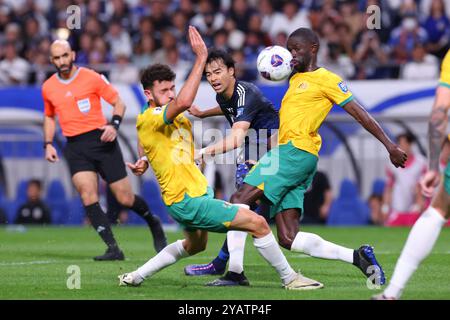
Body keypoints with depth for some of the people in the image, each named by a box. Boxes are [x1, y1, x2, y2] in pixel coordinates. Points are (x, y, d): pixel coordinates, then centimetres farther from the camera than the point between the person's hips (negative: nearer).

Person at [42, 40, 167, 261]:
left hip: (101, 140, -3)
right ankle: (113, 249, -17)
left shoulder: (92, 78, -3)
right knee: (88, 195, -19)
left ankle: (153, 223, 30)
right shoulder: (48, 88, 8)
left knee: (125, 199, -2)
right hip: (75, 148, 3)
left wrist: (114, 124, -15)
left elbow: (119, 103, 2)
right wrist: (48, 144, 12)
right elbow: (49, 117, 25)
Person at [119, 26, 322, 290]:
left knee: (195, 244, 34)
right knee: (258, 223, -12)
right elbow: (183, 102, -39)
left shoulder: (179, 119, 6)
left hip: (199, 191, 11)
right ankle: (289, 278, 2)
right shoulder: (147, 120, -21)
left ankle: (136, 276, 39)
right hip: (187, 201, -11)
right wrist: (201, 58, -36)